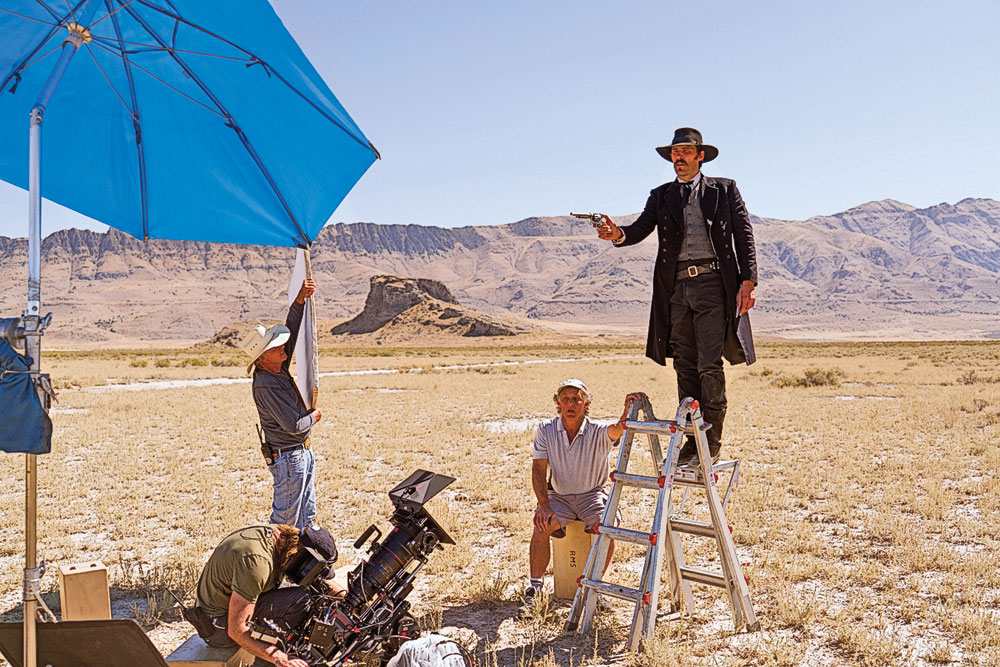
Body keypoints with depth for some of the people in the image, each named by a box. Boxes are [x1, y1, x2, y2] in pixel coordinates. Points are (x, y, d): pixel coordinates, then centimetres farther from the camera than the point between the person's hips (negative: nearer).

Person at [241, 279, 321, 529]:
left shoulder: (278, 367, 2)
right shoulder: (265, 385, -24)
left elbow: (291, 330, 11)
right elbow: (294, 426, -25)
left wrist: (301, 299, -1)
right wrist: (314, 417, -5)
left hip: (303, 452, 9)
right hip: (288, 457, -9)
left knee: (306, 516, 16)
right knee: (285, 519, 0)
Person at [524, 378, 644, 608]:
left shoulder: (597, 432, -12)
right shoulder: (546, 430, -6)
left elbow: (617, 429, -35)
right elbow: (538, 470, -7)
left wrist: (628, 411, -58)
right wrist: (544, 506, -20)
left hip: (592, 495, -1)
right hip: (558, 496, 1)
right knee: (540, 528, -26)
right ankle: (534, 587, -10)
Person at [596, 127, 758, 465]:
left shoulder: (724, 190, 11)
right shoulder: (661, 196, 18)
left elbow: (745, 236, 6)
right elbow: (640, 229, 4)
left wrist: (748, 282, -5)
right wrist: (617, 234, -20)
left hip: (714, 282, -3)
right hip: (677, 287, 4)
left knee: (709, 364, -10)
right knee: (685, 366, 4)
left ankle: (712, 442, -2)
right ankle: (692, 440, 11)